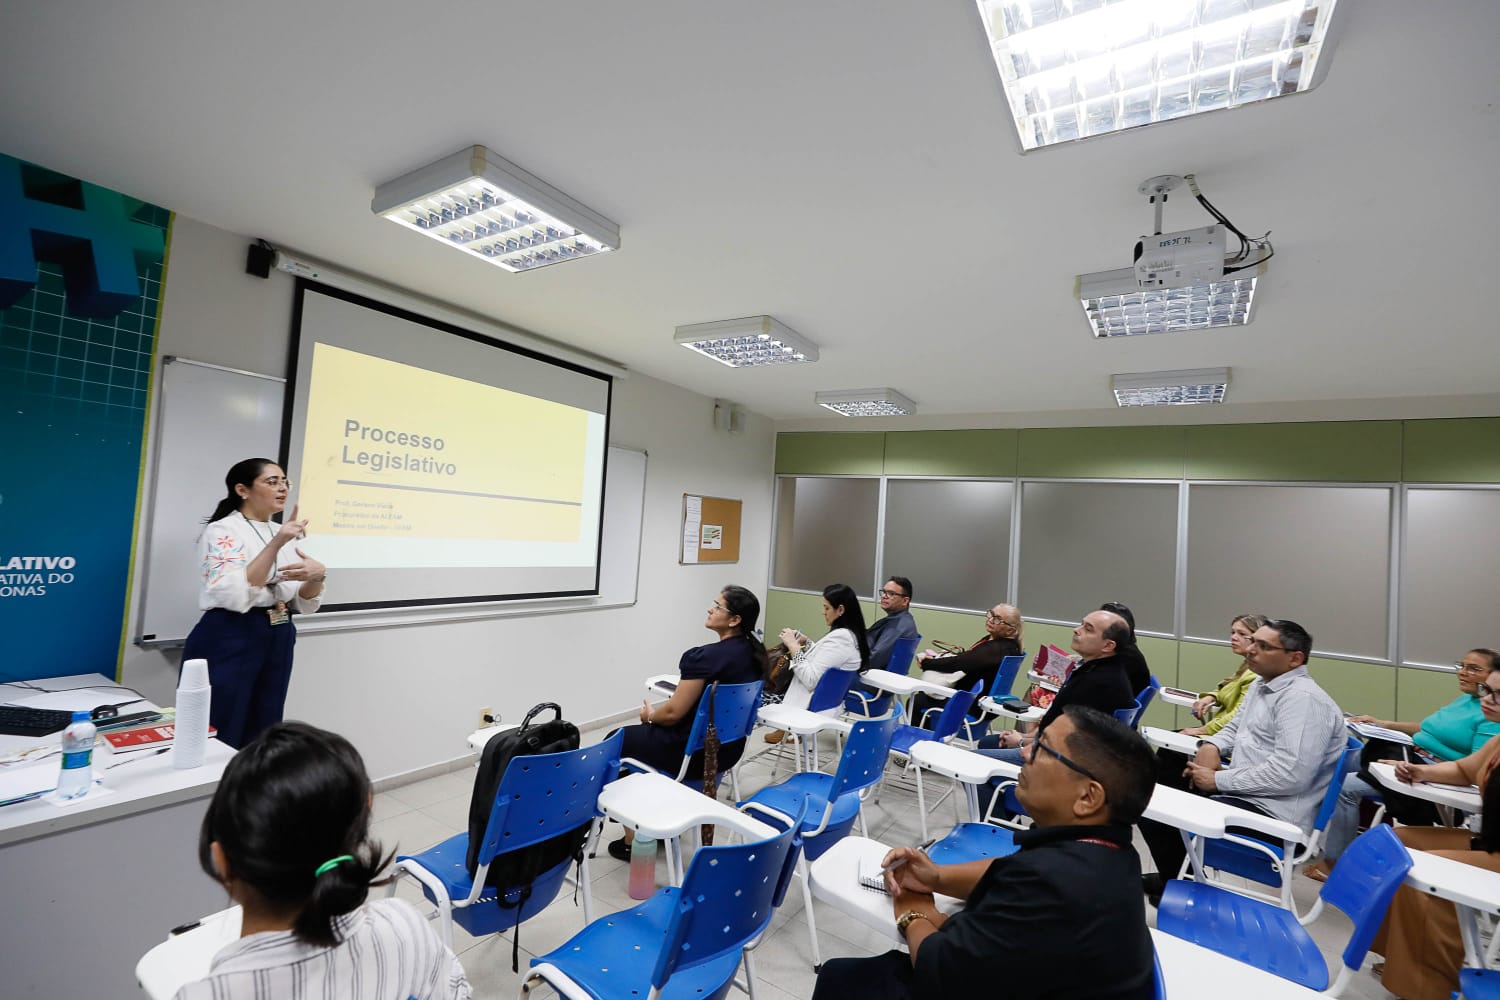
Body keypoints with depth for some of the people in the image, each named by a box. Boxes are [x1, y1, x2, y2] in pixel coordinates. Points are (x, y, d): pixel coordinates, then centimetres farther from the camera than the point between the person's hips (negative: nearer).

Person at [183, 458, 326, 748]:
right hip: (230, 641, -6)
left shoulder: (285, 535, 10)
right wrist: (276, 544, -30)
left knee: (261, 738, 14)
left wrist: (318, 576, -16)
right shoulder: (222, 531, -8)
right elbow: (236, 596, -24)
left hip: (277, 642, 6)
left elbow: (303, 604, 6)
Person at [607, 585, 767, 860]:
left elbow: (673, 713, -21)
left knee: (615, 742, 15)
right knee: (644, 735, 30)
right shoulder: (754, 653, -1)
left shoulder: (705, 656, -26)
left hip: (694, 752, -8)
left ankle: (633, 840, 21)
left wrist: (650, 715, 1)